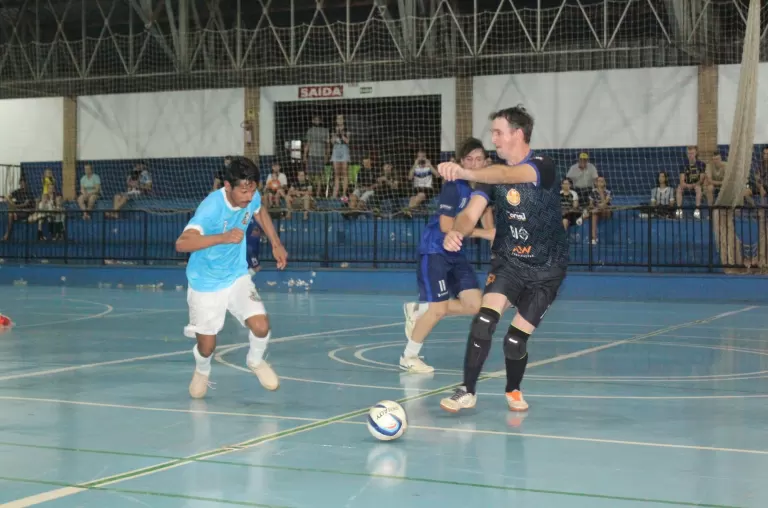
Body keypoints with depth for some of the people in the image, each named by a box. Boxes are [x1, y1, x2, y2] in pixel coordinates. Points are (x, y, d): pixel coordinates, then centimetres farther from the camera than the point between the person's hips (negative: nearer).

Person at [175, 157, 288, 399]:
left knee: (261, 326, -15)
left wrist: (276, 244, 9)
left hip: (237, 276, 4)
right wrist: (223, 237, -53)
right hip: (205, 283, -4)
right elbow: (181, 244, -43)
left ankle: (255, 361, 20)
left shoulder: (252, 197, -12)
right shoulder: (211, 207, -31)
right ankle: (202, 371, 41)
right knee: (207, 346, 3)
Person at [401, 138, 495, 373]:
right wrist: (484, 233, -21)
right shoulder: (453, 187, -19)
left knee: (474, 305, 2)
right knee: (439, 308, -10)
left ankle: (418, 311, 20)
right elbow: (446, 226, -22)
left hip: (456, 253, 8)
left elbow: (486, 214, 18)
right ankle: (408, 357, 9)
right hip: (434, 250, -8)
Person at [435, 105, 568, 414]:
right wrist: (456, 231, -39)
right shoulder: (493, 175, -2)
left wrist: (465, 173, -59)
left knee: (516, 339, -4)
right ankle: (467, 391, -10)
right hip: (508, 261, 3)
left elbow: (508, 175, -41)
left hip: (546, 270, -3)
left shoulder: (543, 167, -19)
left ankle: (513, 391, 26)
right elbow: (470, 214, -13)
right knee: (484, 320, -21)